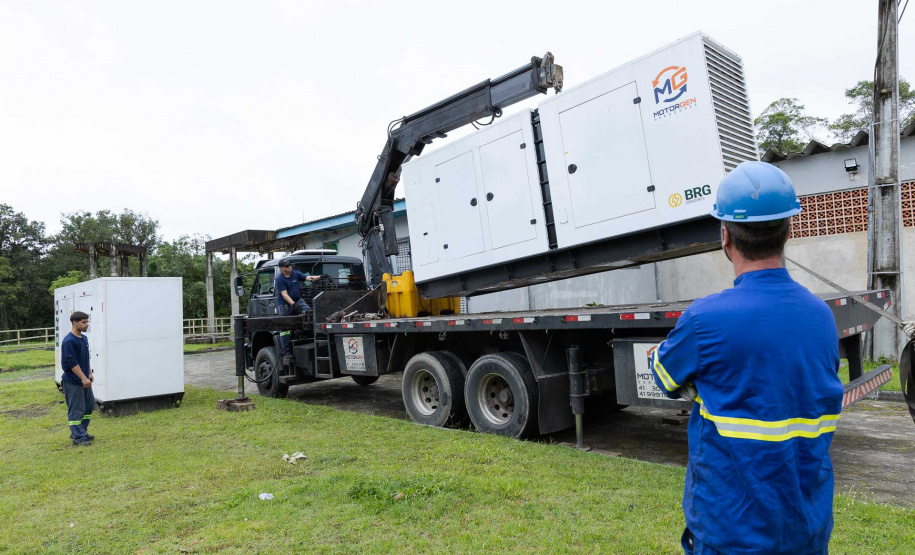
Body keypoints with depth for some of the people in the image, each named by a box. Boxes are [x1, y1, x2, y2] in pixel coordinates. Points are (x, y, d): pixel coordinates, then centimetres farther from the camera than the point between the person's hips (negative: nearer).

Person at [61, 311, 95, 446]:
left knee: (89, 405, 16)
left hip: (85, 381, 9)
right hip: (73, 382, -9)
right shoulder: (69, 341, -17)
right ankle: (78, 437, 5)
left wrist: (90, 373, 13)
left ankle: (81, 431, 28)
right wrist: (83, 378, -22)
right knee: (76, 410, -2)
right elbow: (72, 362, -21)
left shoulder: (84, 338, 11)